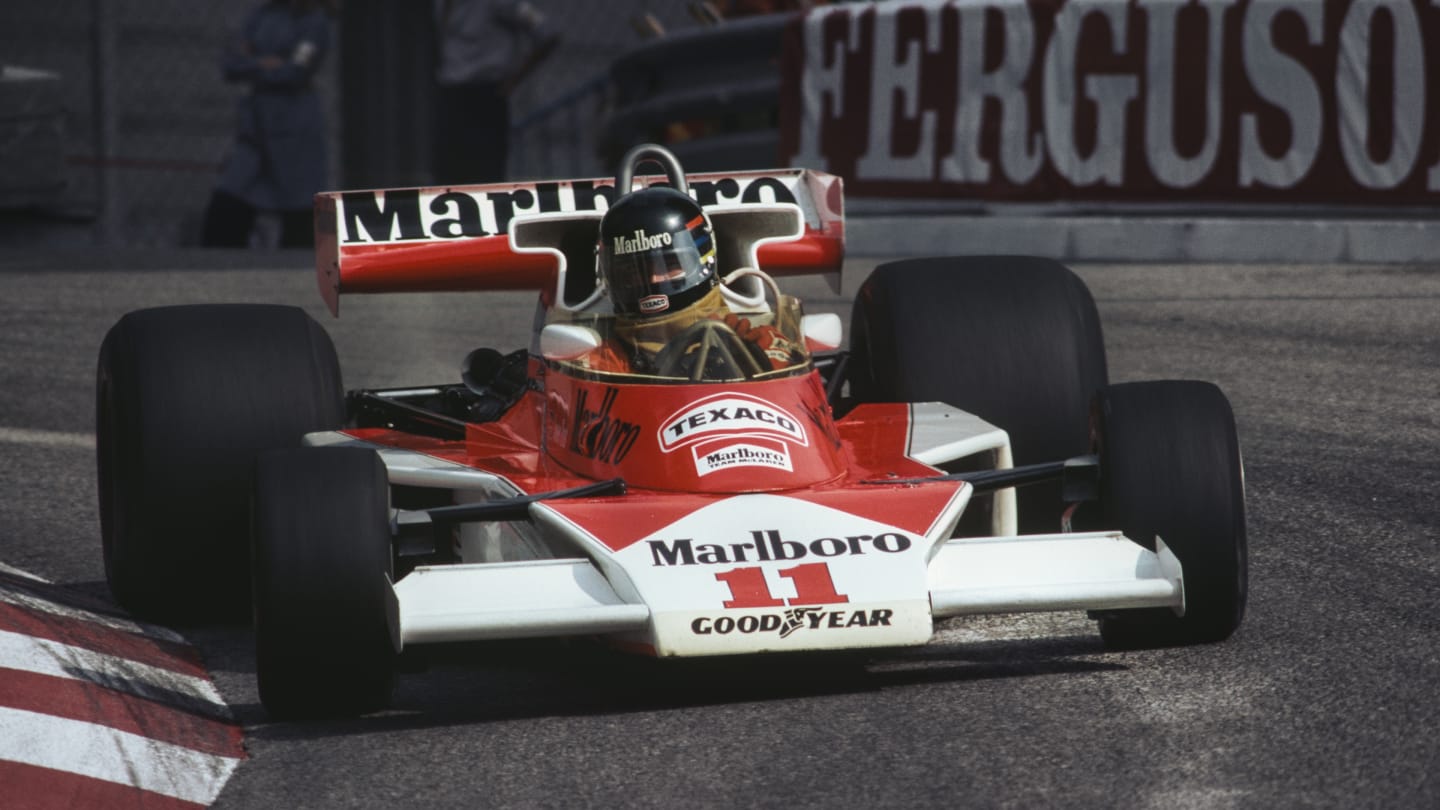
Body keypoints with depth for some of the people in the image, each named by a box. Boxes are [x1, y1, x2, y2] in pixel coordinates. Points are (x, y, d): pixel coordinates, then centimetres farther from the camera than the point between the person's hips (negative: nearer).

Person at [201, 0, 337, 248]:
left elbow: (297, 72, -13)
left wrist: (251, 68, -1)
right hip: (254, 130, 6)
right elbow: (230, 65, 7)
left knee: (299, 225, -5)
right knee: (223, 211, -4)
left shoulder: (315, 21, -2)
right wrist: (263, 64, -10)